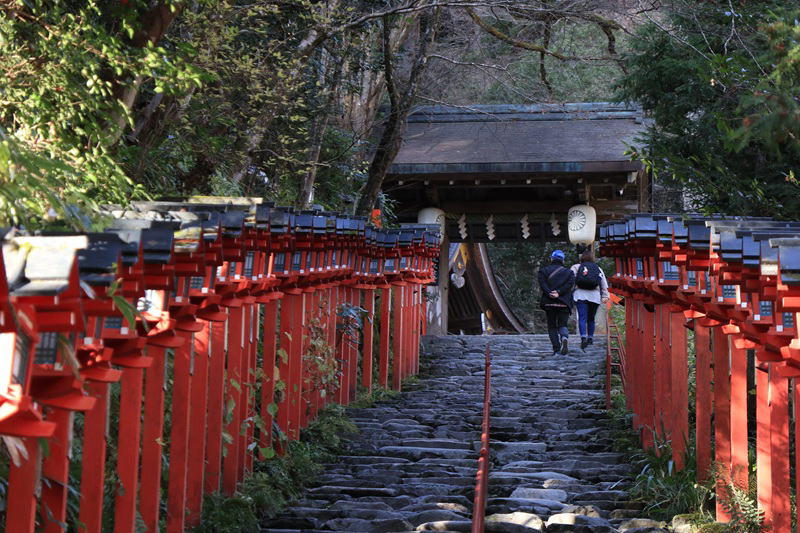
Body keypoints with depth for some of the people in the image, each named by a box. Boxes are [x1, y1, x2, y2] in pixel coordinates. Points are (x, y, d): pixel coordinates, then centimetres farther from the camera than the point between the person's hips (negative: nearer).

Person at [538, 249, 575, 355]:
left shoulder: (544, 271, 8)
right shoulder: (569, 272, 11)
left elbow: (542, 283, -9)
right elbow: (570, 283, -6)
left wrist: (549, 293, -18)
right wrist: (558, 292, -14)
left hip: (549, 303, -1)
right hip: (564, 303, 1)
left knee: (552, 326, 8)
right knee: (563, 324, 9)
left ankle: (556, 349, -3)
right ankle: (564, 337, -24)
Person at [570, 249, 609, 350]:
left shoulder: (576, 267, 9)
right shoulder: (598, 269, 15)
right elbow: (604, 285, 13)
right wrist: (605, 296, 15)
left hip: (580, 295, -2)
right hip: (595, 296, 2)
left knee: (582, 318, -9)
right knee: (591, 318, 15)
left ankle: (583, 338, -25)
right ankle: (590, 338, 18)